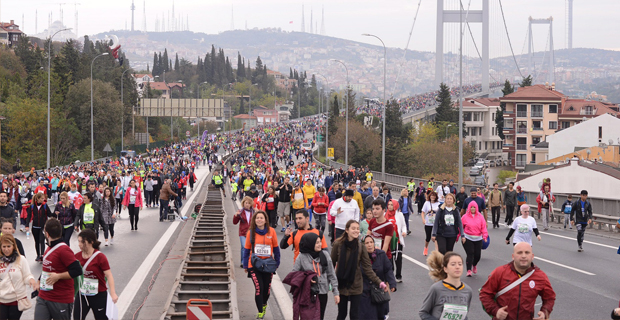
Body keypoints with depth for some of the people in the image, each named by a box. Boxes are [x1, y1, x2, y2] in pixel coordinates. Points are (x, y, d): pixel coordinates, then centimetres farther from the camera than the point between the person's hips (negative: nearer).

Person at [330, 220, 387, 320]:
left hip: (355, 285, 0)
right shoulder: (338, 244, -11)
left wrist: (379, 283, -18)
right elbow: (332, 263, -2)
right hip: (341, 285, 0)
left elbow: (368, 268, -9)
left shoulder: (360, 247, -9)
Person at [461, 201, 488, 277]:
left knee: (477, 255, 5)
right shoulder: (465, 217, 0)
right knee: (470, 254, -14)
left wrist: (485, 236, -11)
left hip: (478, 239, 2)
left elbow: (483, 227, 2)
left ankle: (474, 265, 38)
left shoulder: (480, 217, 5)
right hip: (467, 238, -2)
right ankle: (469, 270, -10)